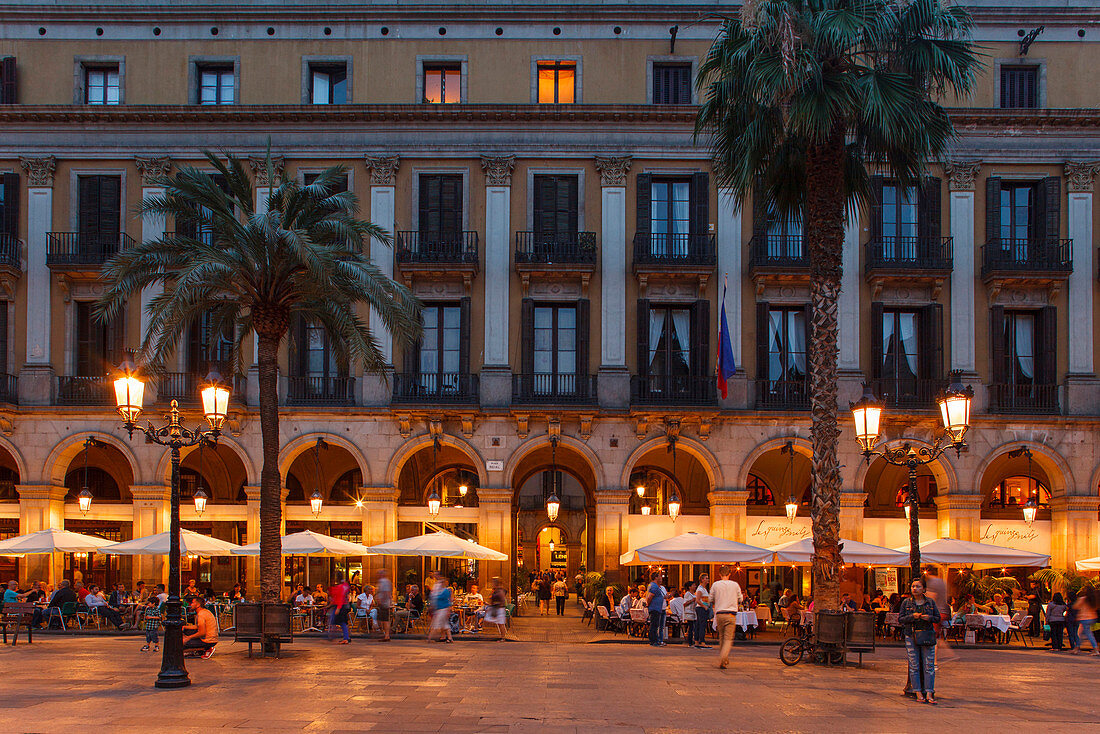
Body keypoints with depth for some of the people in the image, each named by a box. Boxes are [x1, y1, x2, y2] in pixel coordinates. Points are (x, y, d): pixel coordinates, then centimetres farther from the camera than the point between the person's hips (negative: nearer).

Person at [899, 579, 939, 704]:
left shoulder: (930, 602, 7)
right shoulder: (906, 603, 5)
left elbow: (938, 617, 10)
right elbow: (900, 619, 2)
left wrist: (929, 618, -10)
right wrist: (912, 616, -14)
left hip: (927, 636, 0)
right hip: (911, 636, 0)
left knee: (929, 665, -4)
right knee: (914, 666, -2)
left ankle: (929, 693, -3)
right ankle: (918, 693, 3)